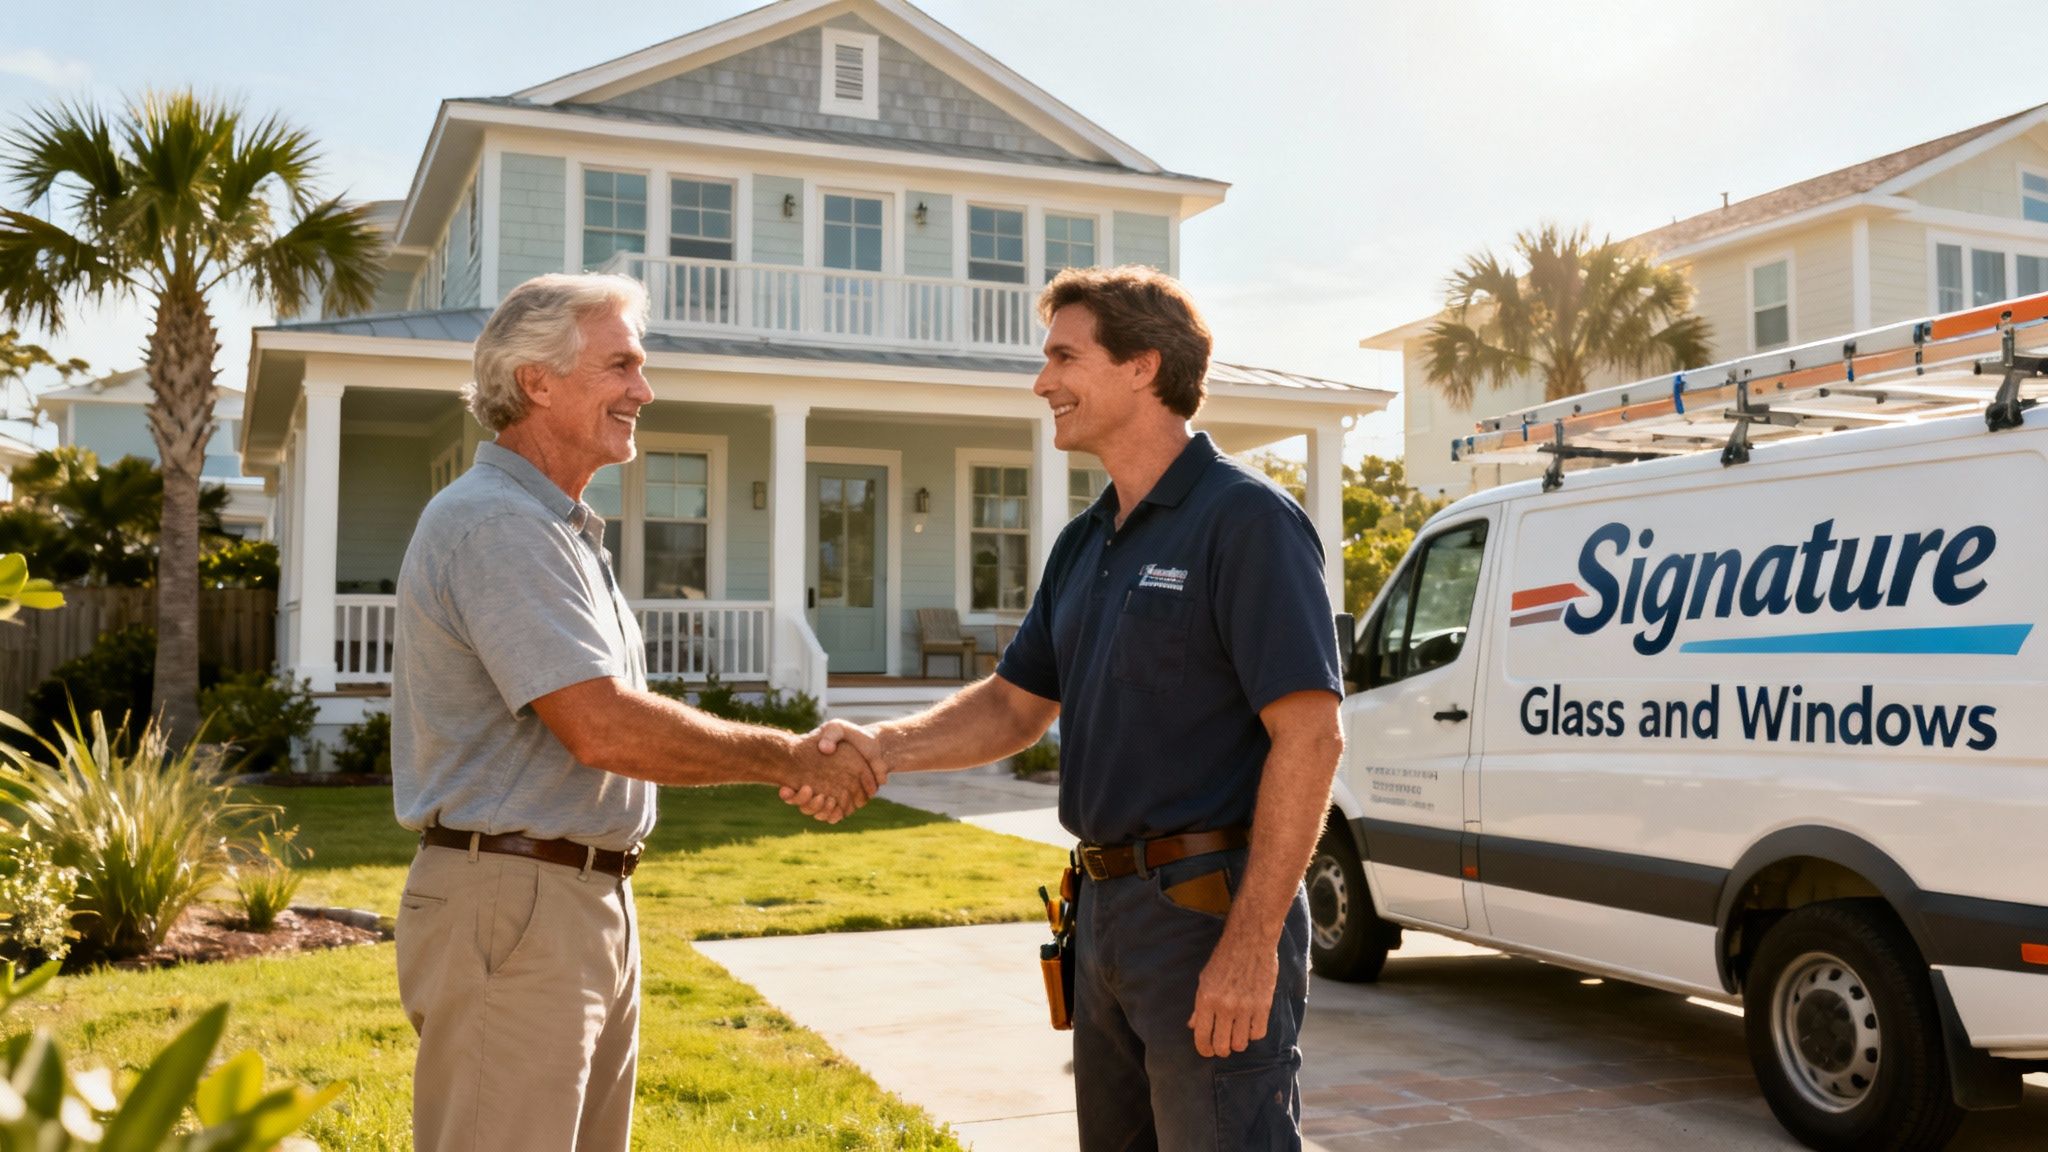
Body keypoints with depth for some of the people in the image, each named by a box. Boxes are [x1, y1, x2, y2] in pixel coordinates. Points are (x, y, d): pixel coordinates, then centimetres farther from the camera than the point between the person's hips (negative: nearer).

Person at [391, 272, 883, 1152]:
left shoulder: (559, 528, 17)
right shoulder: (496, 525, -17)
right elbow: (604, 729, -24)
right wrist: (791, 759, -15)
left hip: (593, 903, 10)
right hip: (510, 910, -10)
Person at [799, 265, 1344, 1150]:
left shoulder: (1245, 519, -13)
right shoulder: (1085, 544, 13)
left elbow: (1309, 736, -18)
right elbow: (1018, 705, 16)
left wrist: (1253, 942, -22)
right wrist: (886, 745, -3)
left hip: (1211, 910, -8)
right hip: (1108, 911, 9)